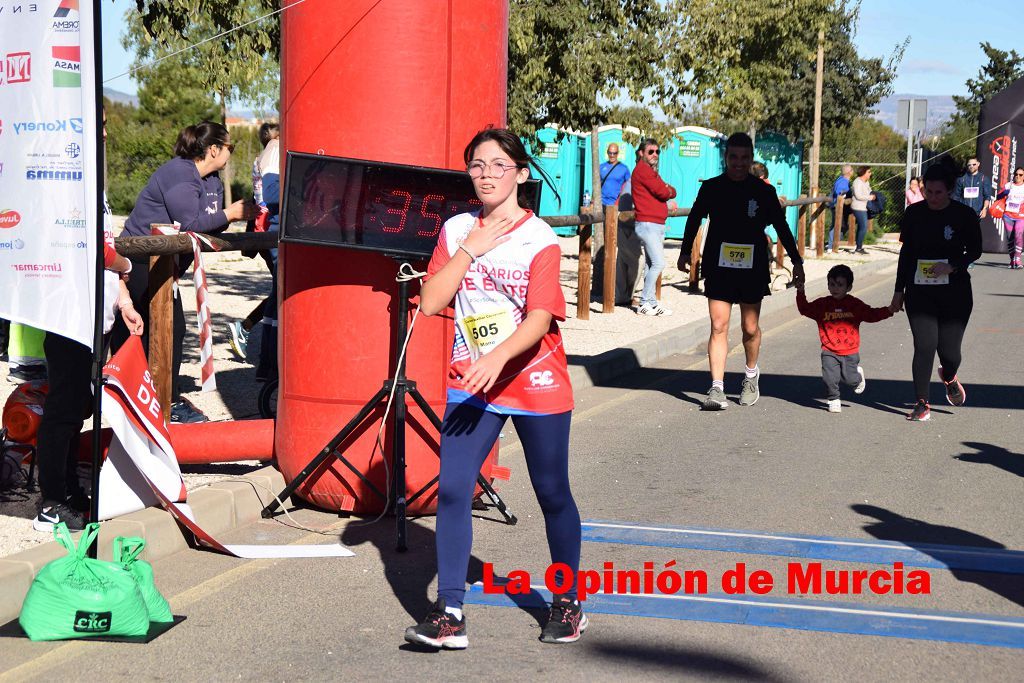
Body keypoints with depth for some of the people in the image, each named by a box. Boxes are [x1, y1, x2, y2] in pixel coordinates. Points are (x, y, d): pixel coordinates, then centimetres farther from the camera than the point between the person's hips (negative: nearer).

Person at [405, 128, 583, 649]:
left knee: (552, 494, 8)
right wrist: (471, 249, -10)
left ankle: (567, 603, 25)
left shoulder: (539, 239, -8)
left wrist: (499, 357, -35)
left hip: (534, 382, -3)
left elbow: (540, 319, -19)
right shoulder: (457, 231, 5)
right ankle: (449, 614, -5)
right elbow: (430, 302, -4)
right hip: (471, 384, 3)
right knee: (451, 489, -9)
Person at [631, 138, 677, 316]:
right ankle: (645, 304, -11)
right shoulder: (642, 169, -9)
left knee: (652, 265, 9)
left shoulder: (652, 171, 22)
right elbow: (662, 192, -14)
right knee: (658, 263, -14)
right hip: (648, 224, -10)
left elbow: (671, 192, 16)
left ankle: (651, 303, 11)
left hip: (658, 225, 10)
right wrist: (668, 190, 6)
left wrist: (667, 190, -5)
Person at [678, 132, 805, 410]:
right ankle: (717, 389, -9)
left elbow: (781, 227, 9)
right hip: (719, 269, 0)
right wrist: (685, 251, 18)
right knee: (719, 326, -8)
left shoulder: (764, 192, 1)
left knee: (751, 328, 6)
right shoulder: (711, 188, 2)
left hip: (752, 269, 0)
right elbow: (695, 219, 15)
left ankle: (751, 376, 33)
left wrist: (796, 261, 9)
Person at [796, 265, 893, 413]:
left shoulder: (855, 304, 1)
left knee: (849, 379, 0)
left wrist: (889, 310, -1)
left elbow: (872, 315, 8)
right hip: (829, 352, 0)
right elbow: (805, 309, 4)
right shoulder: (822, 304, 1)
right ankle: (834, 400, 13)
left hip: (850, 352, 0)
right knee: (830, 377, -12)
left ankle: (858, 375, 37)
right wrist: (801, 293, -8)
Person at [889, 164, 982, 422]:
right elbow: (906, 253, 9)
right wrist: (899, 290, 10)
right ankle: (922, 404, 2)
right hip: (919, 291, 1)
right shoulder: (914, 213, 2)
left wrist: (951, 266, -16)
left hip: (954, 292, -1)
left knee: (949, 349, -1)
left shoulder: (965, 215, -4)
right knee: (924, 345, -8)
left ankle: (949, 377, 36)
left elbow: (974, 252, 3)